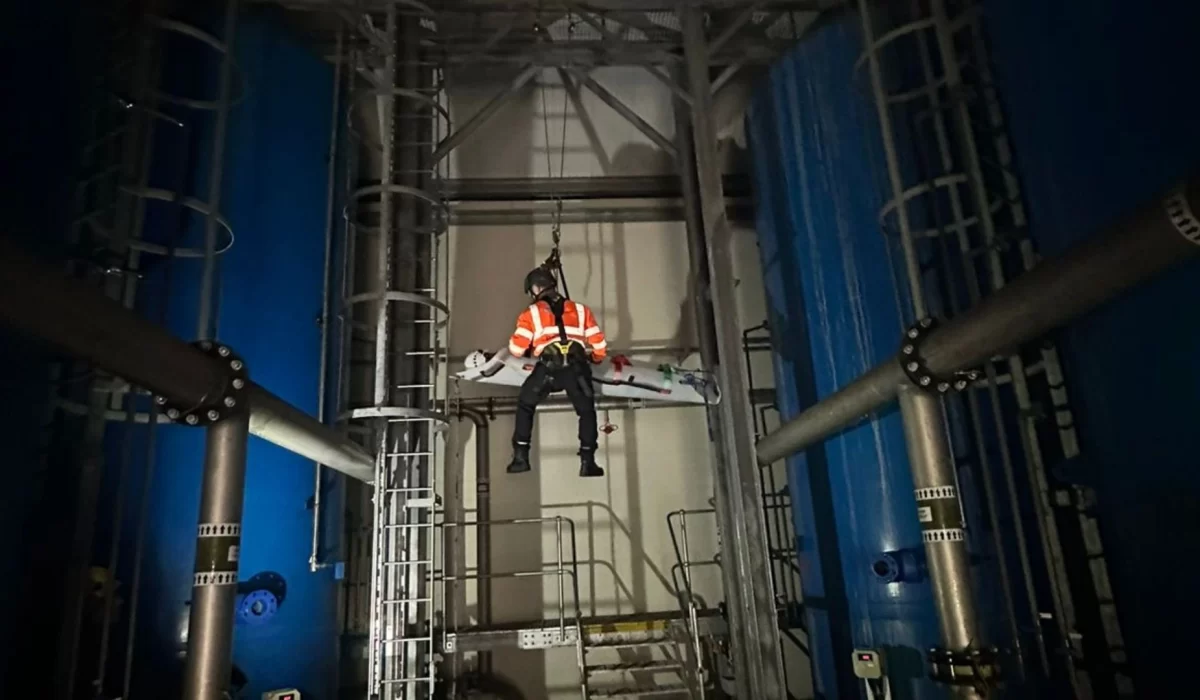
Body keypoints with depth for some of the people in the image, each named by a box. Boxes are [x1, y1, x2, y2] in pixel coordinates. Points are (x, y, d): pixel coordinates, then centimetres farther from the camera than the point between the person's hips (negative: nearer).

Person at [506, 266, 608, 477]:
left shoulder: (531, 314, 16)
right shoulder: (581, 310, 23)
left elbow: (517, 349, 11)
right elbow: (599, 345, 20)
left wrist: (530, 349, 34)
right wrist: (595, 359, 40)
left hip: (548, 366, -1)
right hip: (577, 366, 1)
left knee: (525, 405, 21)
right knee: (587, 410, 21)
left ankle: (521, 457, 16)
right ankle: (587, 461, 12)